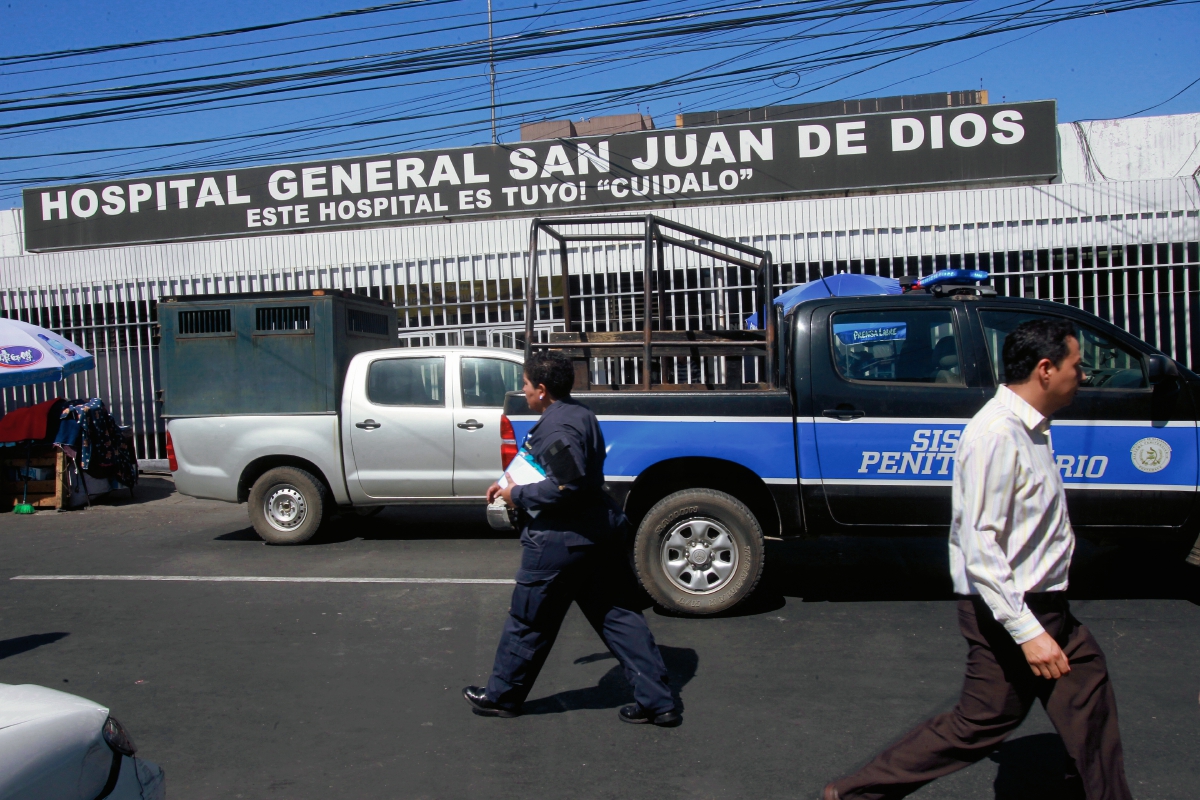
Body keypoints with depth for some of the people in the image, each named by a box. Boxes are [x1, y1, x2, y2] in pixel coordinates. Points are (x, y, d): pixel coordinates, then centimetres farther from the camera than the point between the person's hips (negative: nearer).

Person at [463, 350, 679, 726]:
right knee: (619, 616, 10)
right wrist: (512, 484, 18)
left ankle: (501, 696, 26)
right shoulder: (580, 414, 13)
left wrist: (519, 496, -16)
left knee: (528, 622, 8)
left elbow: (568, 486, -28)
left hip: (560, 540, -10)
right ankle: (657, 701, 11)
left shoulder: (556, 427, -19)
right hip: (599, 534, 10)